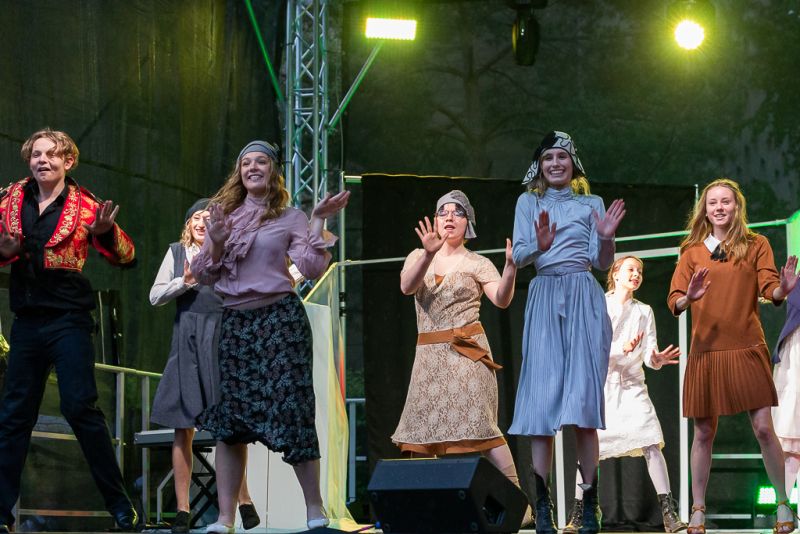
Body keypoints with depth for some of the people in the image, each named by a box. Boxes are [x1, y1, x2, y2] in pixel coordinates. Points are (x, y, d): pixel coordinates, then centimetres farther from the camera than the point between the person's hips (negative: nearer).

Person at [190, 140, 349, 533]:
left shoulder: (290, 218, 3)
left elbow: (312, 271, -8)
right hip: (234, 321, 3)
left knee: (291, 409, -8)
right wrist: (216, 243, -8)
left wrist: (318, 222, -15)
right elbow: (203, 276, 10)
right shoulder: (223, 215, 12)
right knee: (229, 417, 0)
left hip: (279, 318, -3)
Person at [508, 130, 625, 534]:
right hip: (544, 300, 0)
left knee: (583, 397, -6)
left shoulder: (591, 203, 12)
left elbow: (603, 263, 5)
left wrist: (606, 238, -15)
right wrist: (539, 246, -20)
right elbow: (518, 257, 1)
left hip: (583, 300, 0)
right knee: (541, 397, -7)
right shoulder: (528, 203, 12)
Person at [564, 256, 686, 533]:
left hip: (632, 386, 2)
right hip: (601, 384, -2)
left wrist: (657, 359, -23)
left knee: (651, 443, -13)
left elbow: (649, 353, 0)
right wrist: (622, 348, -27)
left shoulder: (644, 311, 10)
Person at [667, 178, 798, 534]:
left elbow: (770, 290, -5)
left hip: (747, 350, -1)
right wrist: (688, 298, -22)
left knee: (764, 429, -6)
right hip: (705, 351, 1)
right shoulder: (692, 251, 8)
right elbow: (673, 302, 1)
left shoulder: (756, 245, 5)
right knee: (703, 433, 4)